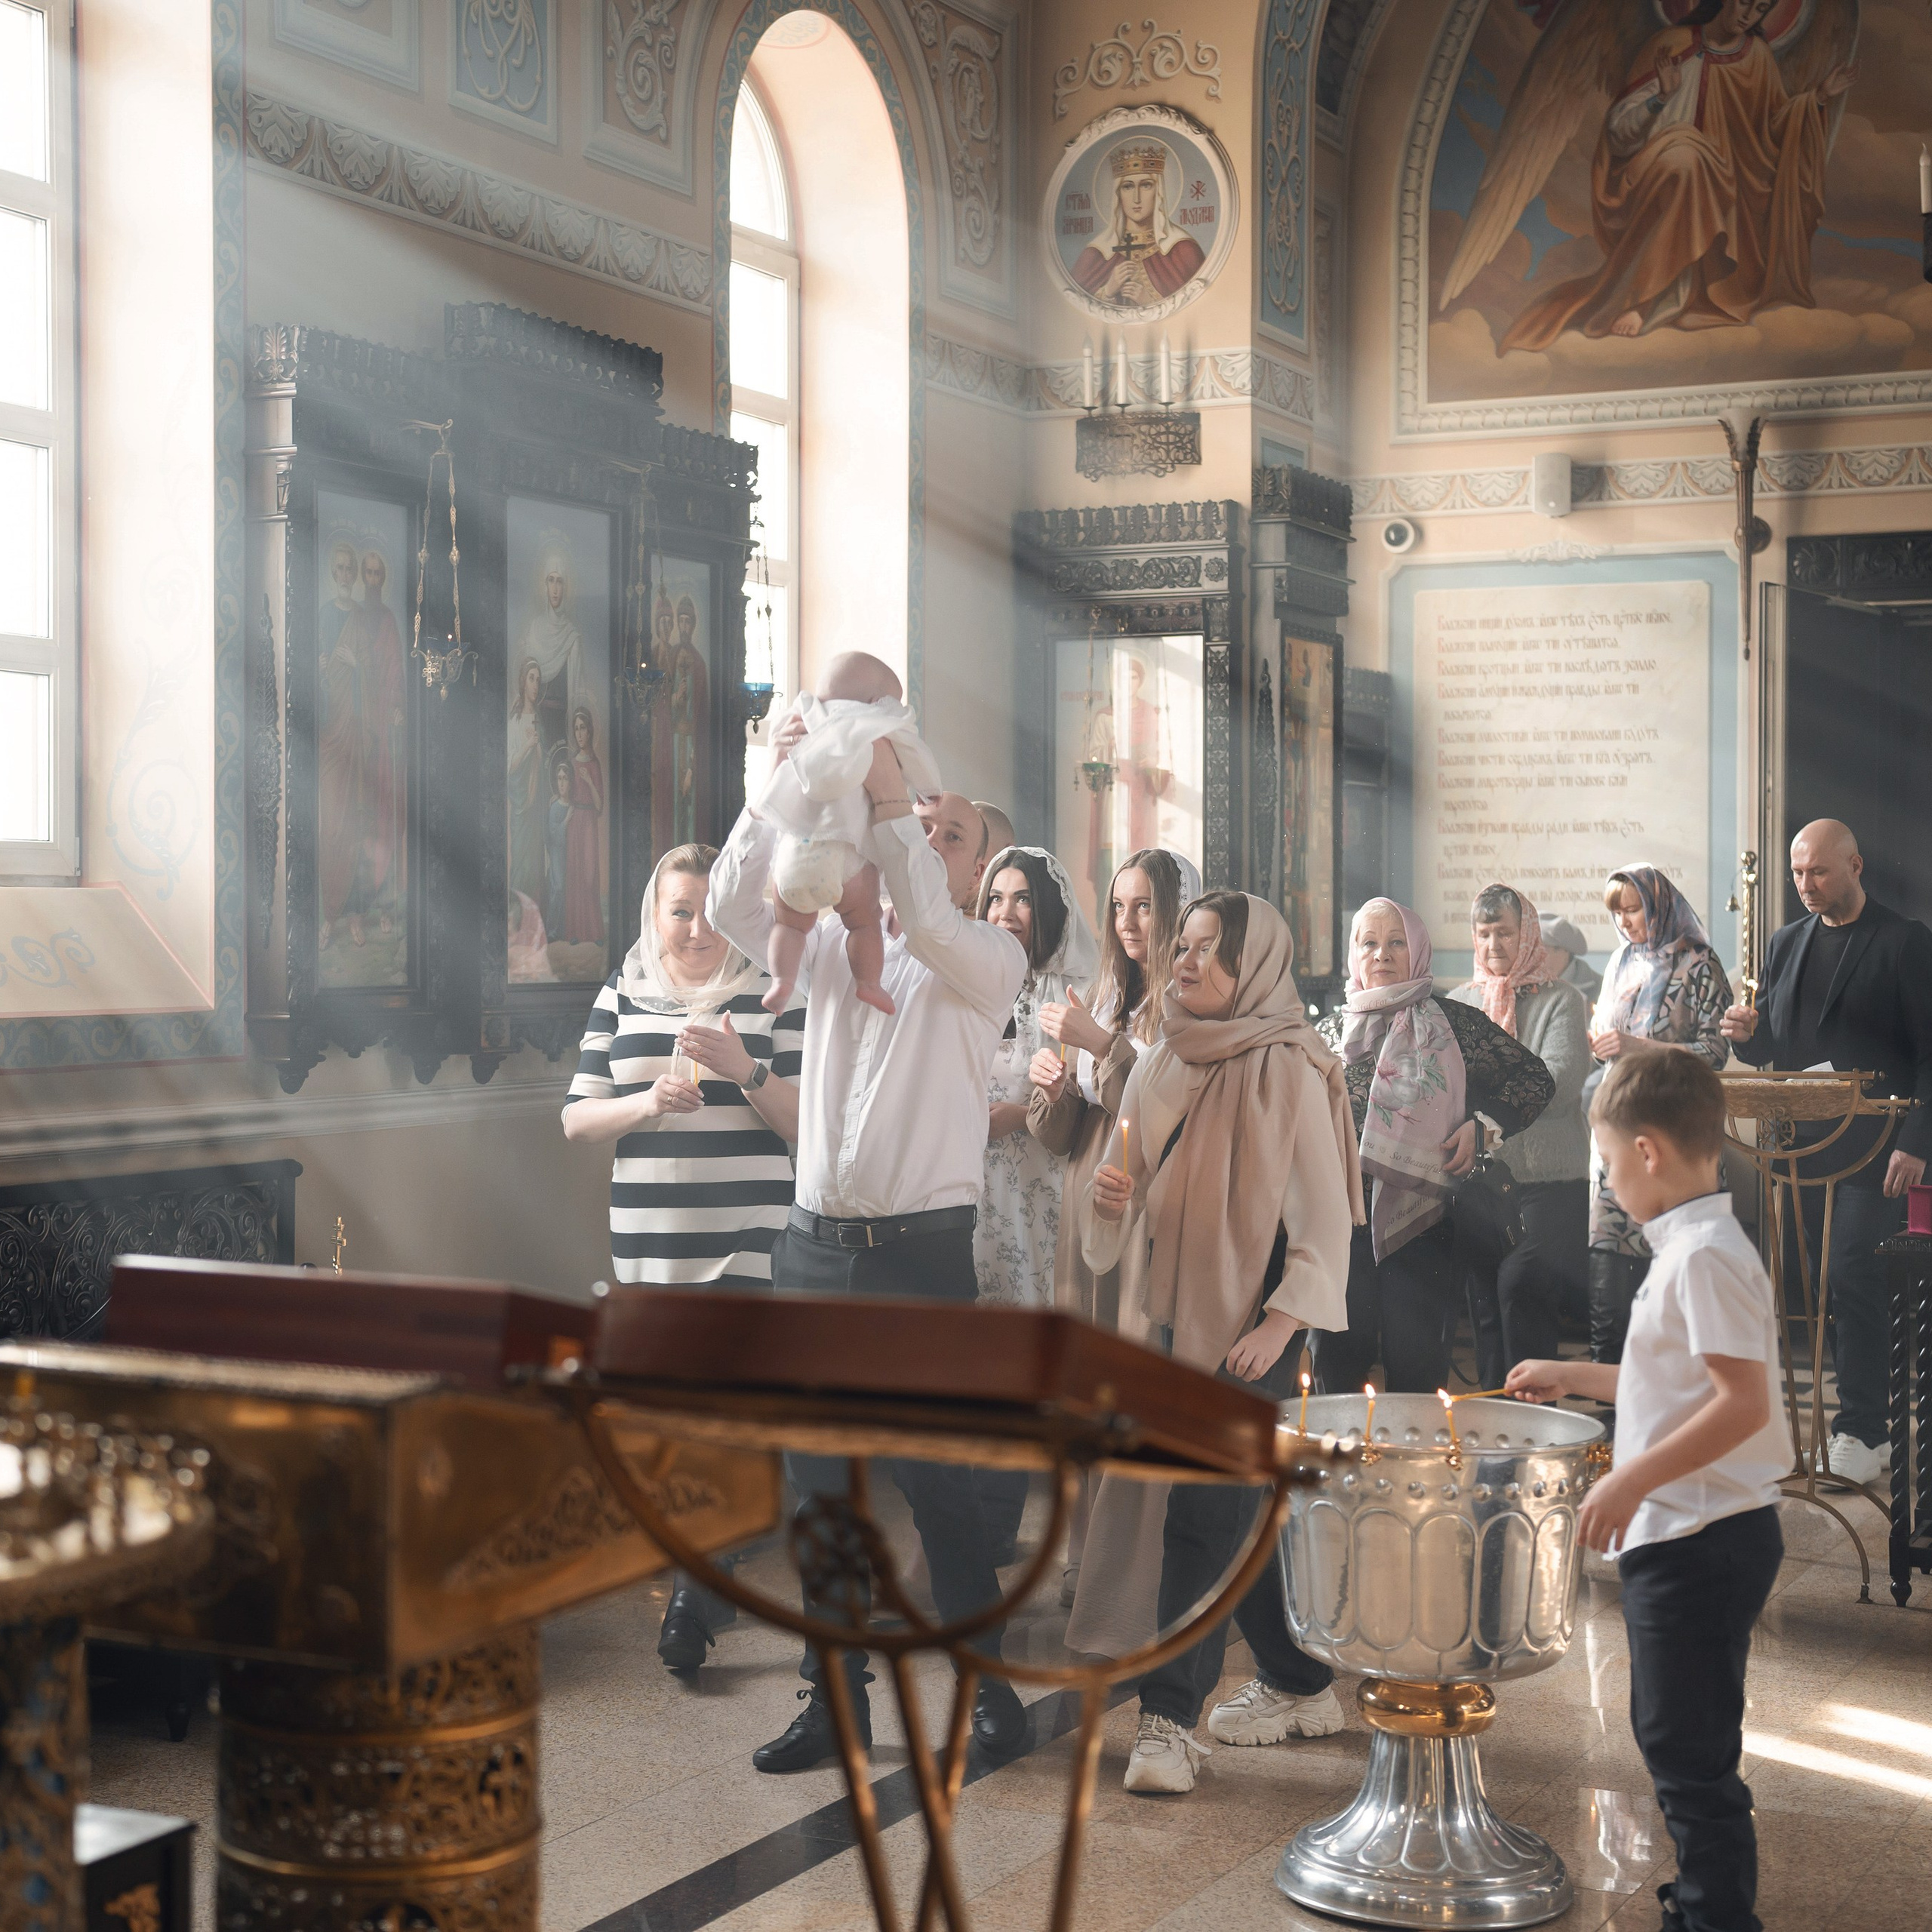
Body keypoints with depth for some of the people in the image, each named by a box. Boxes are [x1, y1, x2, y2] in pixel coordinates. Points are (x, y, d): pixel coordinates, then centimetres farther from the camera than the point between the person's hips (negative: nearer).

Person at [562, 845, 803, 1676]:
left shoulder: (773, 998, 2)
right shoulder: (622, 999, 9)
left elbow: (810, 1122, -2)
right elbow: (577, 1120, 7)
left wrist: (746, 1071, -18)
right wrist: (651, 1102, -11)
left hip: (750, 1241, -3)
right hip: (649, 1246, 3)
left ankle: (696, 1588, -6)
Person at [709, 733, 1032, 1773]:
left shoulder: (990, 958, 1)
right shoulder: (831, 942, 14)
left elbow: (929, 923, -20)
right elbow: (733, 905, 0)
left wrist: (888, 794, -21)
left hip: (921, 1250, -4)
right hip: (815, 1246, 5)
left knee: (935, 1476, -2)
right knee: (820, 1481, 9)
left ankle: (986, 1688, 12)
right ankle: (834, 1697, 19)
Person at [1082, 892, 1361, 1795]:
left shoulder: (1290, 1071, -10)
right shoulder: (1158, 1068, 9)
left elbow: (1326, 1218, -11)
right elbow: (1134, 1202, 16)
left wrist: (1280, 1320, -18)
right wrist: (1108, 1195, -7)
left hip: (1254, 1327, -7)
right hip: (1178, 1315, 7)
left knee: (1205, 1511, -9)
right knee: (1242, 1514, 14)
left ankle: (1170, 1717, -6)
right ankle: (1300, 1685, 28)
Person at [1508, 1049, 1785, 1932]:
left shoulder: (1704, 1255, -20)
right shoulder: (1692, 1246, 12)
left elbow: (1745, 1401, -26)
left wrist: (1631, 1479, -25)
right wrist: (1576, 1378, 24)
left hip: (1702, 1540, -11)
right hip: (1685, 1534, 11)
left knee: (1687, 1747, -2)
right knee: (1673, 1733, 20)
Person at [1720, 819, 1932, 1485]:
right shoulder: (1787, 942, 15)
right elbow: (1772, 1047, 19)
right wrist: (1748, 1035, -5)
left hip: (1871, 1147, -6)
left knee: (1853, 1275, -12)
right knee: (1813, 1278, 4)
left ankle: (1861, 1431, -7)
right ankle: (1868, 1413, 14)